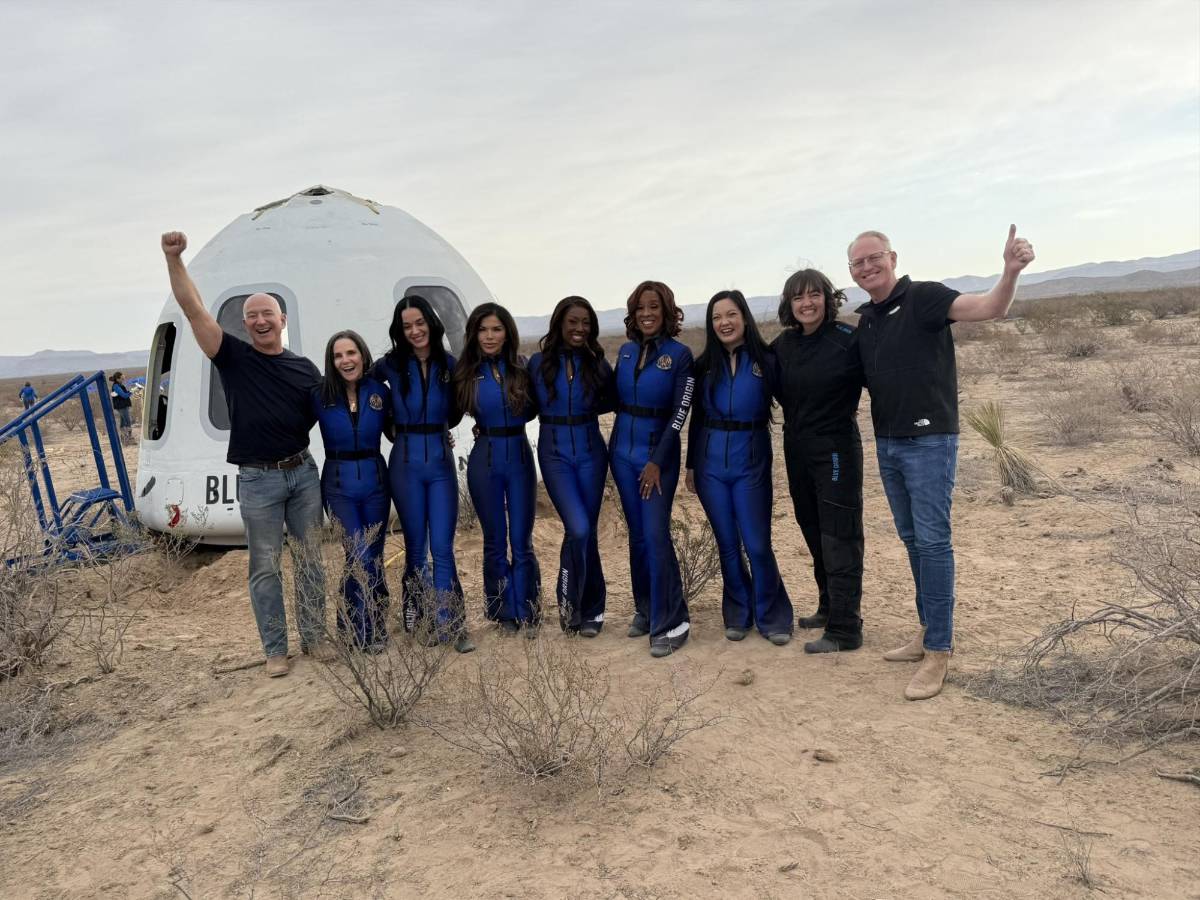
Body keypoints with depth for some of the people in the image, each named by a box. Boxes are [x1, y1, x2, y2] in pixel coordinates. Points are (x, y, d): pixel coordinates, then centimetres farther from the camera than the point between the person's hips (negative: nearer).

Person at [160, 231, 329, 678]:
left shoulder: (304, 368, 5)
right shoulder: (233, 357, -2)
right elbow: (194, 309, -12)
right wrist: (174, 258, -22)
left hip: (303, 473, 3)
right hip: (258, 480, -2)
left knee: (309, 559, 10)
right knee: (265, 567, 5)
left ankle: (314, 637, 24)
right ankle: (275, 649, 17)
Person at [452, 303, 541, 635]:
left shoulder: (521, 368, 1)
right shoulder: (466, 372, -1)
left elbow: (531, 410, 10)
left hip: (520, 457, 0)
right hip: (485, 459, 0)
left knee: (522, 542, 2)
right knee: (495, 542, 9)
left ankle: (527, 613, 16)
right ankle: (505, 613, 23)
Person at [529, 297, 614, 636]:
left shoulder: (597, 363, 3)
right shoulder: (539, 362, 0)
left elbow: (612, 401, 14)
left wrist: (587, 409, 1)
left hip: (590, 451, 2)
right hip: (554, 453, -2)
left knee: (586, 531, 5)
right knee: (578, 529, -16)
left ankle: (587, 609, 19)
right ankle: (579, 601, 7)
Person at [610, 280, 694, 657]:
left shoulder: (680, 354, -8)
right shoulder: (625, 350, 7)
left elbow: (679, 414, -11)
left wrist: (657, 462, -13)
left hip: (659, 453, -5)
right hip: (622, 449, 5)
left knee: (656, 535, -10)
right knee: (637, 534, 11)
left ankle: (670, 623, -2)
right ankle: (645, 609, 24)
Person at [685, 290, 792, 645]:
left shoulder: (766, 360, -2)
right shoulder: (704, 365, 6)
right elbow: (696, 418, 10)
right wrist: (690, 465, 9)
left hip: (751, 463, -2)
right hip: (711, 463, 3)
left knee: (757, 545, -2)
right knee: (727, 544, 9)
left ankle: (772, 618, 15)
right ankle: (738, 615, 24)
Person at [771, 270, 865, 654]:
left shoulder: (849, 340, -13)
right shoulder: (782, 345, 5)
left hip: (837, 449, -7)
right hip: (798, 450, 7)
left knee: (839, 538, -2)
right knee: (814, 534, 17)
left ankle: (844, 630, 5)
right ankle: (829, 608, 33)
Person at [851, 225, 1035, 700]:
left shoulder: (923, 297, -9)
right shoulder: (865, 319, 12)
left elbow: (989, 308, -24)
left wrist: (1010, 271, -44)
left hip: (929, 441, -8)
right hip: (886, 443, 8)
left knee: (932, 541, -7)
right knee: (912, 540, 14)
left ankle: (938, 651, 0)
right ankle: (928, 631, 25)